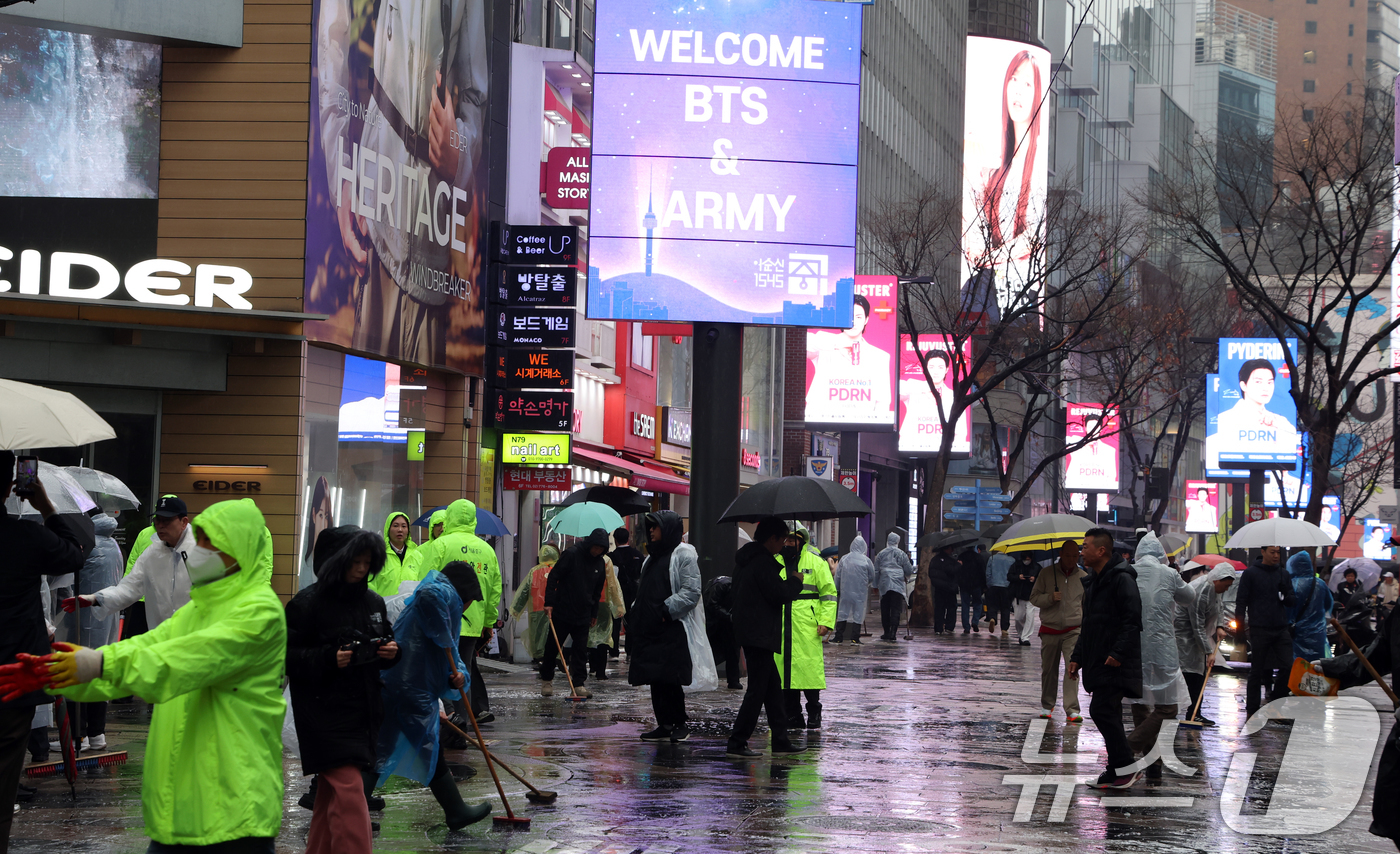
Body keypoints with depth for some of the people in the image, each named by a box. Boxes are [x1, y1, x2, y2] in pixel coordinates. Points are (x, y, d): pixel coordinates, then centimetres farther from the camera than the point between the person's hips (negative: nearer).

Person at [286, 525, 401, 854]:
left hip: (364, 712, 7)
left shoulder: (373, 602, 11)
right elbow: (287, 656, -11)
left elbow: (387, 641, 23)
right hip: (325, 713, -7)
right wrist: (329, 659, -24)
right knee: (349, 790, -16)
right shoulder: (307, 603, -10)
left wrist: (391, 652, 0)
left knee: (331, 791, 16)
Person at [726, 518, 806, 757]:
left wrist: (790, 554, 31)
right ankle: (737, 743, -5)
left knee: (773, 686, 15)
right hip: (760, 635, -11)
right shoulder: (764, 562, -17)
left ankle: (780, 740, 19)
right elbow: (780, 594, -21)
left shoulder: (745, 558, 14)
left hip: (750, 632, 11)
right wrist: (795, 581, -2)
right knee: (757, 690, -6)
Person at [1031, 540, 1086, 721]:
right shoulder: (1046, 573, 3)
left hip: (1073, 630, -1)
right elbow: (1034, 598, 4)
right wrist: (1051, 598, -14)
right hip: (1050, 629, 1)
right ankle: (1047, 705, 25)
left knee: (1072, 670, -12)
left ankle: (1072, 710, -14)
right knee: (1048, 670, 8)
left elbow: (1087, 605, 14)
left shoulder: (1083, 577, 6)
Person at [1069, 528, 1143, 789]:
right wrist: (1078, 657, 20)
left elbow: (1133, 620, -20)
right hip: (1100, 663, 10)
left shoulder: (1122, 579, -13)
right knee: (1107, 715, 11)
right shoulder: (1095, 583, 19)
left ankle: (1125, 766, -8)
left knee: (1101, 711, -14)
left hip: (1116, 664, -10)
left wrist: (1118, 653, -24)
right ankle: (1117, 771, 16)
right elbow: (1088, 626, 26)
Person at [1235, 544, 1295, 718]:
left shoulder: (1283, 574, 13)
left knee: (1287, 667, -4)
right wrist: (1241, 627, -8)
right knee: (1257, 671, 2)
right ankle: (1252, 709, 8)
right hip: (1259, 630, -4)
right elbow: (1241, 602, -1)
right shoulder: (1251, 573, 0)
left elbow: (1291, 601, 16)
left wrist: (1288, 597, -8)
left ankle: (1276, 702, 12)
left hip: (1281, 630, 4)